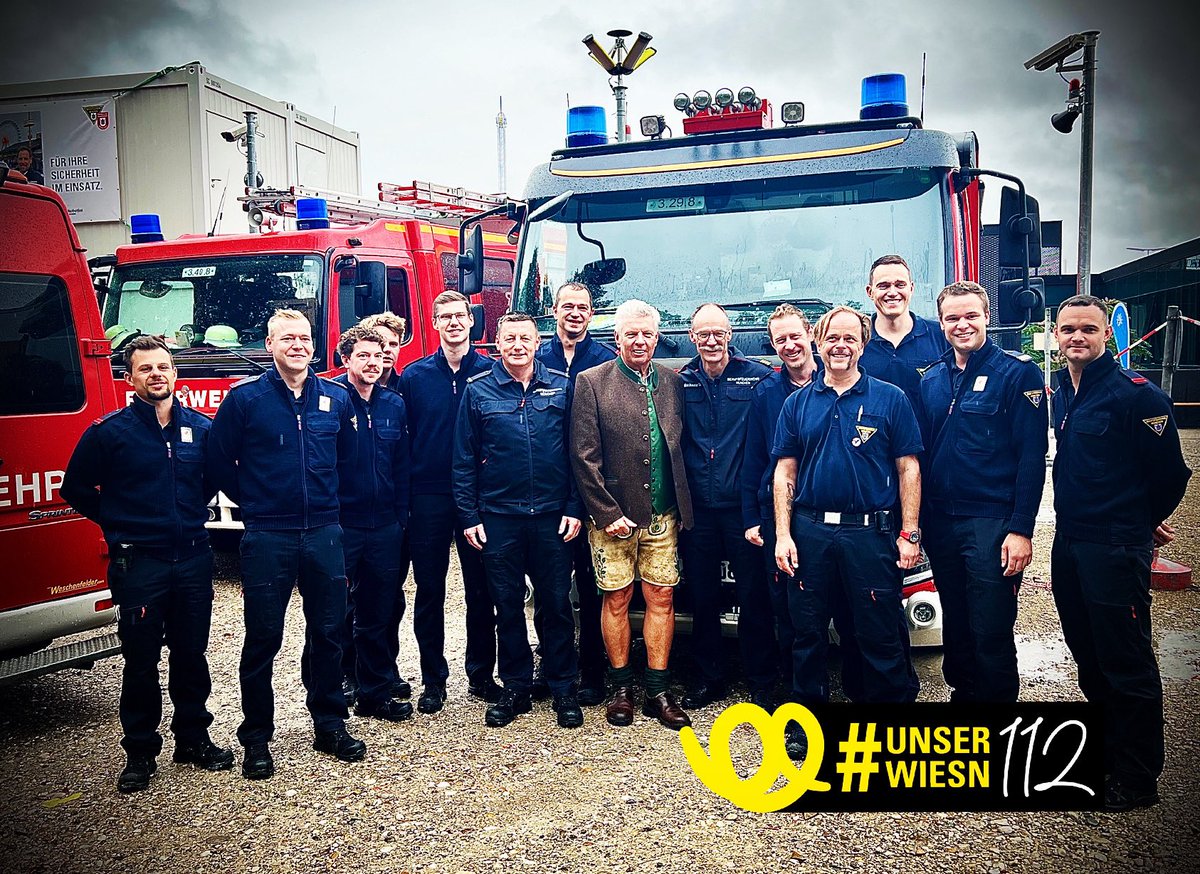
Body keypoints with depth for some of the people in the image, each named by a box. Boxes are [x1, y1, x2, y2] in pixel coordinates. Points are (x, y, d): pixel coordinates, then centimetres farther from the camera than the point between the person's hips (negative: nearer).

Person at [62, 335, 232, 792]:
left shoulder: (200, 427, 3)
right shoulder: (109, 430, -5)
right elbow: (76, 489, 2)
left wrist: (193, 511, 9)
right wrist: (117, 522, 2)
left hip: (194, 559, 3)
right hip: (138, 563, -3)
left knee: (191, 655, 13)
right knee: (141, 661, 6)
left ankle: (194, 738, 27)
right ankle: (140, 752, 19)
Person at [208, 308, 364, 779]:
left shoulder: (336, 398, 6)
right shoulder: (244, 398, -4)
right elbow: (220, 464, 2)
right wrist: (255, 501, 7)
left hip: (324, 532, 3)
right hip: (267, 537, -3)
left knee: (327, 632, 11)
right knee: (263, 638, 4)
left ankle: (330, 725, 26)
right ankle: (256, 738, 19)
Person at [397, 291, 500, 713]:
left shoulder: (492, 372, 2)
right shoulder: (414, 376, 4)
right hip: (428, 497, 1)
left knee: (480, 589, 8)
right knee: (429, 591, 7)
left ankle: (481, 674, 21)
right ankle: (433, 679, 19)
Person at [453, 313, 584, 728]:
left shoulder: (561, 386, 3)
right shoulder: (478, 391, 2)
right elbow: (464, 460, 3)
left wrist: (574, 508, -2)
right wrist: (469, 516, -1)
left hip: (552, 515, 0)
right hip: (498, 517, 0)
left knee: (556, 603, 6)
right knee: (507, 604, 9)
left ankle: (563, 687, 20)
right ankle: (515, 687, 23)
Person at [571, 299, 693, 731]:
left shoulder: (672, 382, 8)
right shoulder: (591, 382, -3)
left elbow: (680, 447, 9)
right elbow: (584, 456, -7)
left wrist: (682, 506, 2)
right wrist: (606, 513, -11)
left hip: (663, 516, 3)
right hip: (613, 516, -3)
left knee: (661, 599, 6)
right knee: (617, 599, 6)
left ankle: (658, 691, 18)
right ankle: (621, 688, 21)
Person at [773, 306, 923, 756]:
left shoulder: (889, 398, 2)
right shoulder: (797, 403, 9)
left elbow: (908, 468, 2)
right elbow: (784, 472, 8)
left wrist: (909, 533, -5)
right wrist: (782, 534, 0)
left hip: (871, 532, -2)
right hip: (809, 530, 2)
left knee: (879, 636, 4)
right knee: (807, 633, 10)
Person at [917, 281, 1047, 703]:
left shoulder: (1019, 372, -6)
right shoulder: (931, 379, 10)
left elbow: (1032, 457, -11)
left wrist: (1020, 529, -16)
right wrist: (918, 522, 7)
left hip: (992, 522, -5)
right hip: (940, 522, 5)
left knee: (991, 633, -1)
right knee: (955, 628, 16)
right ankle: (961, 692, 32)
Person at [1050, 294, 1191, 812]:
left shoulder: (1135, 394, -13)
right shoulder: (1061, 393, 10)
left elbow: (1170, 472, -9)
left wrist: (1142, 523, 5)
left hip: (1115, 549, -8)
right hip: (1068, 542, 8)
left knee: (1128, 665, 1)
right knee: (1088, 656, 17)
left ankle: (1137, 779, 13)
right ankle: (1107, 753, 33)